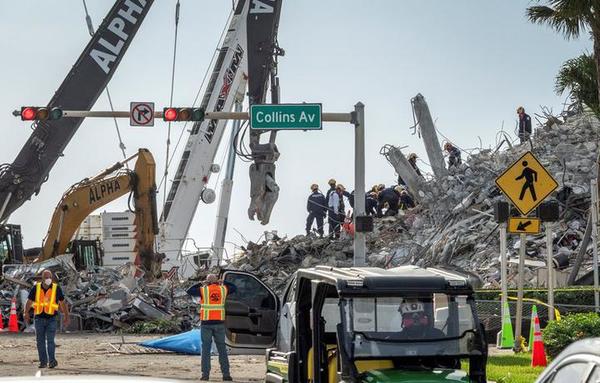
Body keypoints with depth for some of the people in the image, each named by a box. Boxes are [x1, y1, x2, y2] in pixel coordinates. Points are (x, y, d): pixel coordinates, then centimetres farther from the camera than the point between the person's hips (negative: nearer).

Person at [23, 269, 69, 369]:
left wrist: (66, 317, 7)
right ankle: (43, 362, 13)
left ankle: (52, 361, -7)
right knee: (40, 341, 5)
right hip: (39, 319, 2)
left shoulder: (56, 288, -4)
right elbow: (29, 302, 2)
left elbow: (63, 303, 6)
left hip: (51, 319, -2)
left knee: (50, 340, -12)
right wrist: (26, 313, -14)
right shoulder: (36, 288, -2)